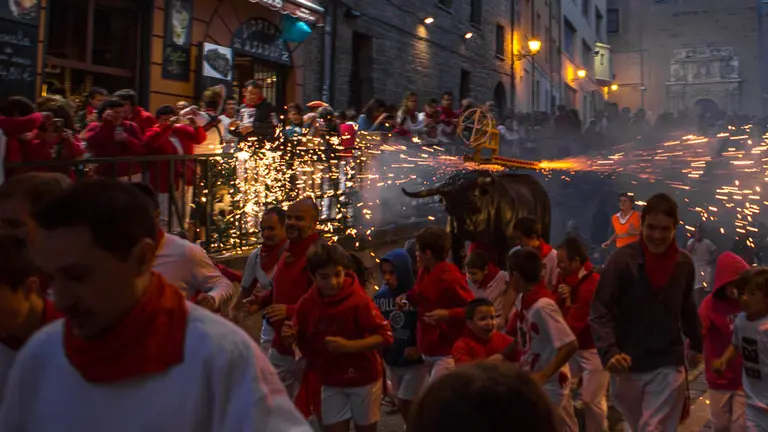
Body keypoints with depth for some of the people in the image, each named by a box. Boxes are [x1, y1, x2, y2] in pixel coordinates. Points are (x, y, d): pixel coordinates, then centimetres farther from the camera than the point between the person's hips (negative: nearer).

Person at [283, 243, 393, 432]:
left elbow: (385, 335, -21)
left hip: (364, 379, -3)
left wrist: (349, 345, -32)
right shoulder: (306, 304, -8)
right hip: (331, 383, 3)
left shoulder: (358, 300, -20)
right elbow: (304, 342, 5)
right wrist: (290, 337, -18)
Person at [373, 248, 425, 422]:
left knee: (404, 405, -3)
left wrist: (420, 349, -21)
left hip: (415, 361, -5)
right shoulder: (380, 296, -1)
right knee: (403, 406, 15)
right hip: (391, 361, 5)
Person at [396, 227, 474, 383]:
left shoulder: (450, 277, -20)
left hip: (447, 352, -9)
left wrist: (447, 314, -31)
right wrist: (407, 297, 7)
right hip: (429, 349, 9)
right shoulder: (424, 272, 7)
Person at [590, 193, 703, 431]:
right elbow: (600, 312, -17)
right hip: (627, 367, -1)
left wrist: (696, 344, 24)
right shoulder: (622, 260, -13)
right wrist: (609, 352, -30)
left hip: (668, 367, 1)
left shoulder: (684, 264, 0)